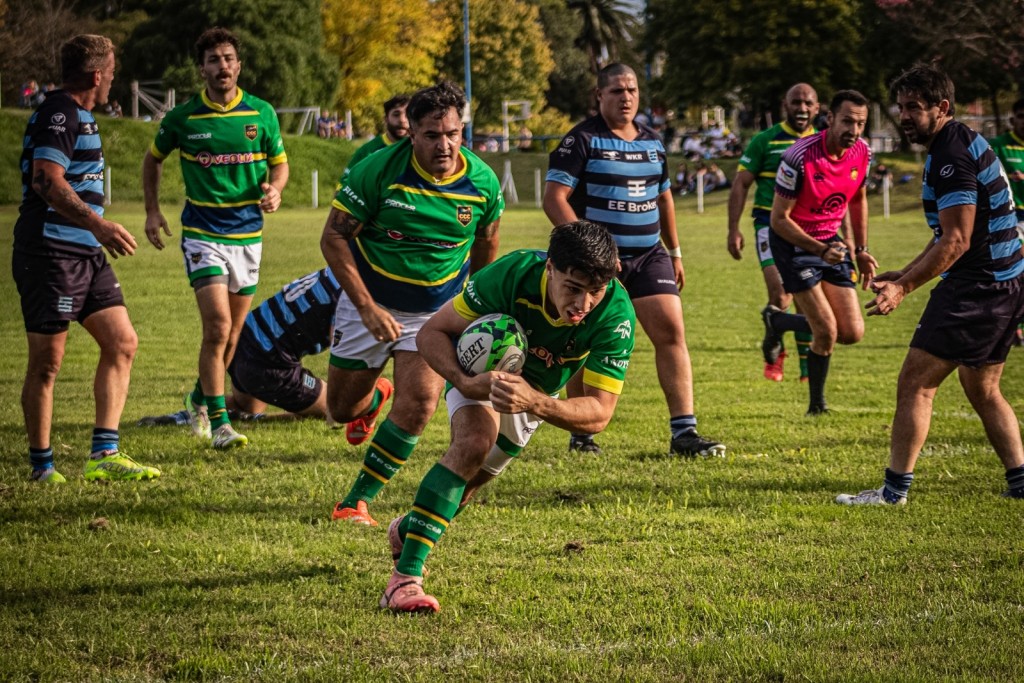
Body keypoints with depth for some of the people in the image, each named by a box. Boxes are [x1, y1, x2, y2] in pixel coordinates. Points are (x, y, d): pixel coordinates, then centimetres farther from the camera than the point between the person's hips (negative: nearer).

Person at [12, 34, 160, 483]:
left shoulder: (78, 115, 19)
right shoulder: (59, 113, -13)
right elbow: (46, 179, -25)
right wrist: (97, 224, -33)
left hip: (86, 253, 10)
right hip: (50, 254, -10)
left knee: (122, 343, 4)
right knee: (47, 362, -3)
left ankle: (104, 455, 5)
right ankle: (42, 466, 5)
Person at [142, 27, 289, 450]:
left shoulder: (262, 113, 0)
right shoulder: (183, 118, -4)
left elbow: (279, 163, 13)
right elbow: (154, 159, 14)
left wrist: (274, 189, -9)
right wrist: (152, 211, 6)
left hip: (248, 235, 3)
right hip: (202, 234, -3)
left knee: (232, 332, 12)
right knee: (218, 326, -17)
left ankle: (200, 399, 35)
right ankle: (219, 422, -12)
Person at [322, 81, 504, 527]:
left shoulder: (482, 181, -11)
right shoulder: (378, 170, -20)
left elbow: (485, 247, 8)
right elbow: (333, 237, -14)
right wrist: (367, 307, -20)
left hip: (438, 311, 0)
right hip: (369, 303, 0)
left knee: (419, 401, -21)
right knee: (342, 408, 11)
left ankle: (357, 501, -8)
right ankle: (376, 396, 51)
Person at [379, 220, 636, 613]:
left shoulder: (616, 316, -38)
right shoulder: (512, 275, -40)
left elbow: (599, 413, -36)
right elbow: (432, 333, -27)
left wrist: (534, 402, -54)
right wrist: (464, 382, -46)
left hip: (542, 387, 3)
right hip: (482, 367, -3)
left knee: (472, 477, 16)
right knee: (475, 442, -32)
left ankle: (407, 532, 49)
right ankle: (405, 576, -31)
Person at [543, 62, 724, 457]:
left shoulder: (652, 142, 13)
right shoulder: (582, 140, -7)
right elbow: (554, 198, -13)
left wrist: (675, 252, 24)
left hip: (649, 255, 5)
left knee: (671, 332, -8)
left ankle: (684, 432, -7)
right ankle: (581, 436, 17)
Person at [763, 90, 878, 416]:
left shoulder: (861, 153, -6)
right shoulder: (800, 157, -26)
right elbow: (779, 219, -20)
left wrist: (861, 250, 13)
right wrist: (820, 250, -29)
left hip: (831, 241, 6)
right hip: (794, 242, -6)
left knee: (852, 333, -1)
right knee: (827, 332, -14)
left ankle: (777, 320, 25)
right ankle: (817, 401, 15)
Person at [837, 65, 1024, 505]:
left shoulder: (952, 157, -17)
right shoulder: (965, 143, 15)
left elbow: (956, 242, -22)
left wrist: (903, 288, -21)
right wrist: (906, 274, 20)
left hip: (975, 288, -11)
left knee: (915, 383, -6)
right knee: (982, 390, 19)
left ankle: (895, 489, -5)